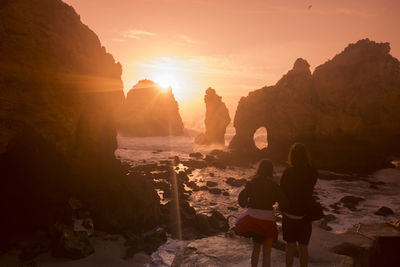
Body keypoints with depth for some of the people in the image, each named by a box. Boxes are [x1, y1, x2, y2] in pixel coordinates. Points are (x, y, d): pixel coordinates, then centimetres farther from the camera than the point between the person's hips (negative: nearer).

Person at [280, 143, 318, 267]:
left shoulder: (288, 173, -16)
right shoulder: (313, 173, -8)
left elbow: (282, 193, -7)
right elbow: (309, 190, 7)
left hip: (290, 214, -2)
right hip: (306, 215, 2)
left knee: (290, 246, 12)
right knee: (303, 247, 15)